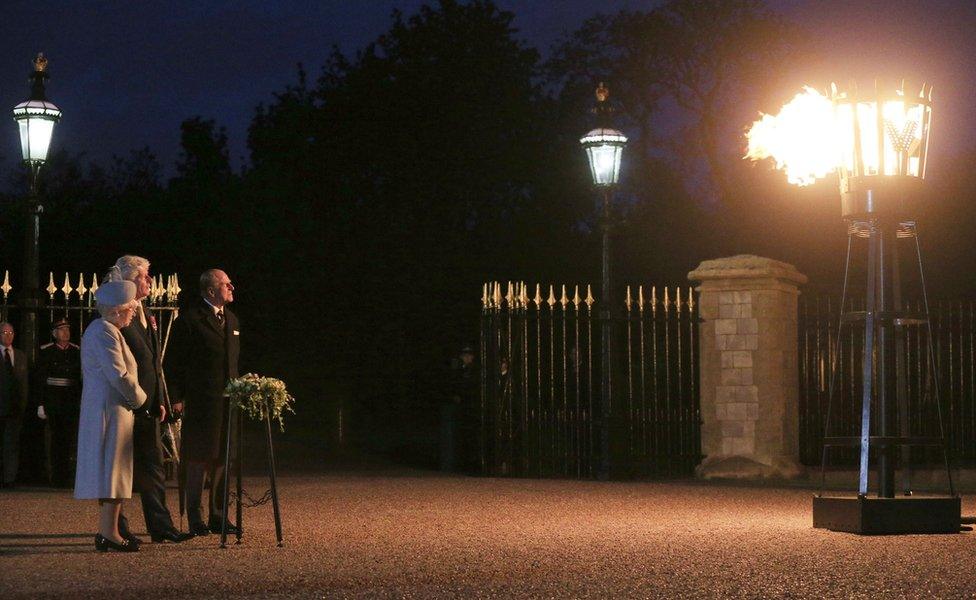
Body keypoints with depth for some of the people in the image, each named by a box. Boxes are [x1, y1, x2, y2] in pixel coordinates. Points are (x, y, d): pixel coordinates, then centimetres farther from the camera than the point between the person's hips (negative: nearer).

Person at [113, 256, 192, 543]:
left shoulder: (146, 314, 14)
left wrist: (160, 400, 14)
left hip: (148, 405, 9)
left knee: (154, 466, 9)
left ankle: (160, 527, 13)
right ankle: (117, 529, 10)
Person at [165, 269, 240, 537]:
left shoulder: (231, 320, 17)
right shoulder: (190, 319, -7)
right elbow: (173, 361, -7)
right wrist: (176, 398, -10)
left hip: (228, 401, 7)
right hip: (200, 402, -7)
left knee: (222, 459, 9)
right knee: (198, 459, -1)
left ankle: (218, 516, 17)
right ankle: (195, 518, 6)